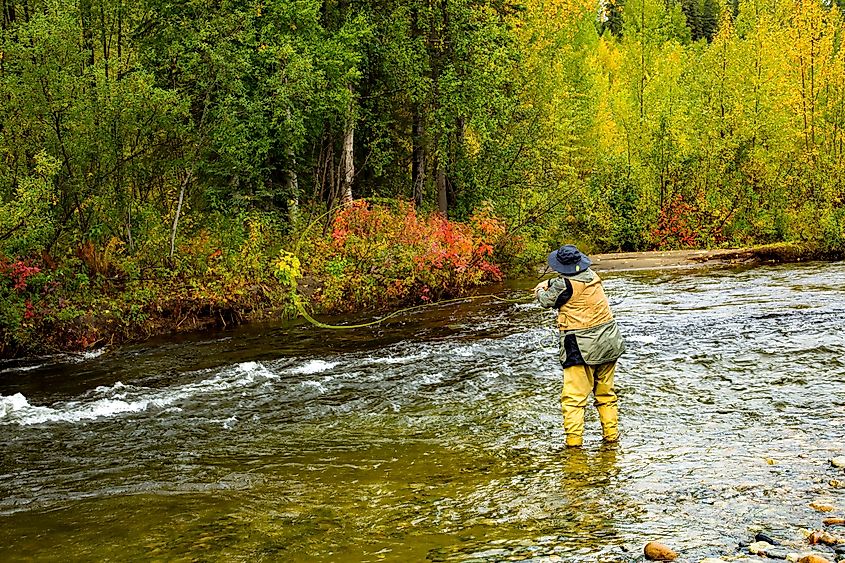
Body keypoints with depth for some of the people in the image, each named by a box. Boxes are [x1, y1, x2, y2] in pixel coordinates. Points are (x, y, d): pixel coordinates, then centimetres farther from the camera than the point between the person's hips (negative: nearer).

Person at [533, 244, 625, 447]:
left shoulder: (565, 285, -15)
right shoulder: (592, 276, 4)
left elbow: (547, 300, 4)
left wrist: (540, 292, 25)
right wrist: (548, 282, 30)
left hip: (581, 348, -7)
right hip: (607, 342, 7)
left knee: (574, 397, -2)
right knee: (605, 392, 18)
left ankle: (574, 439, -6)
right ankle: (611, 434, 24)